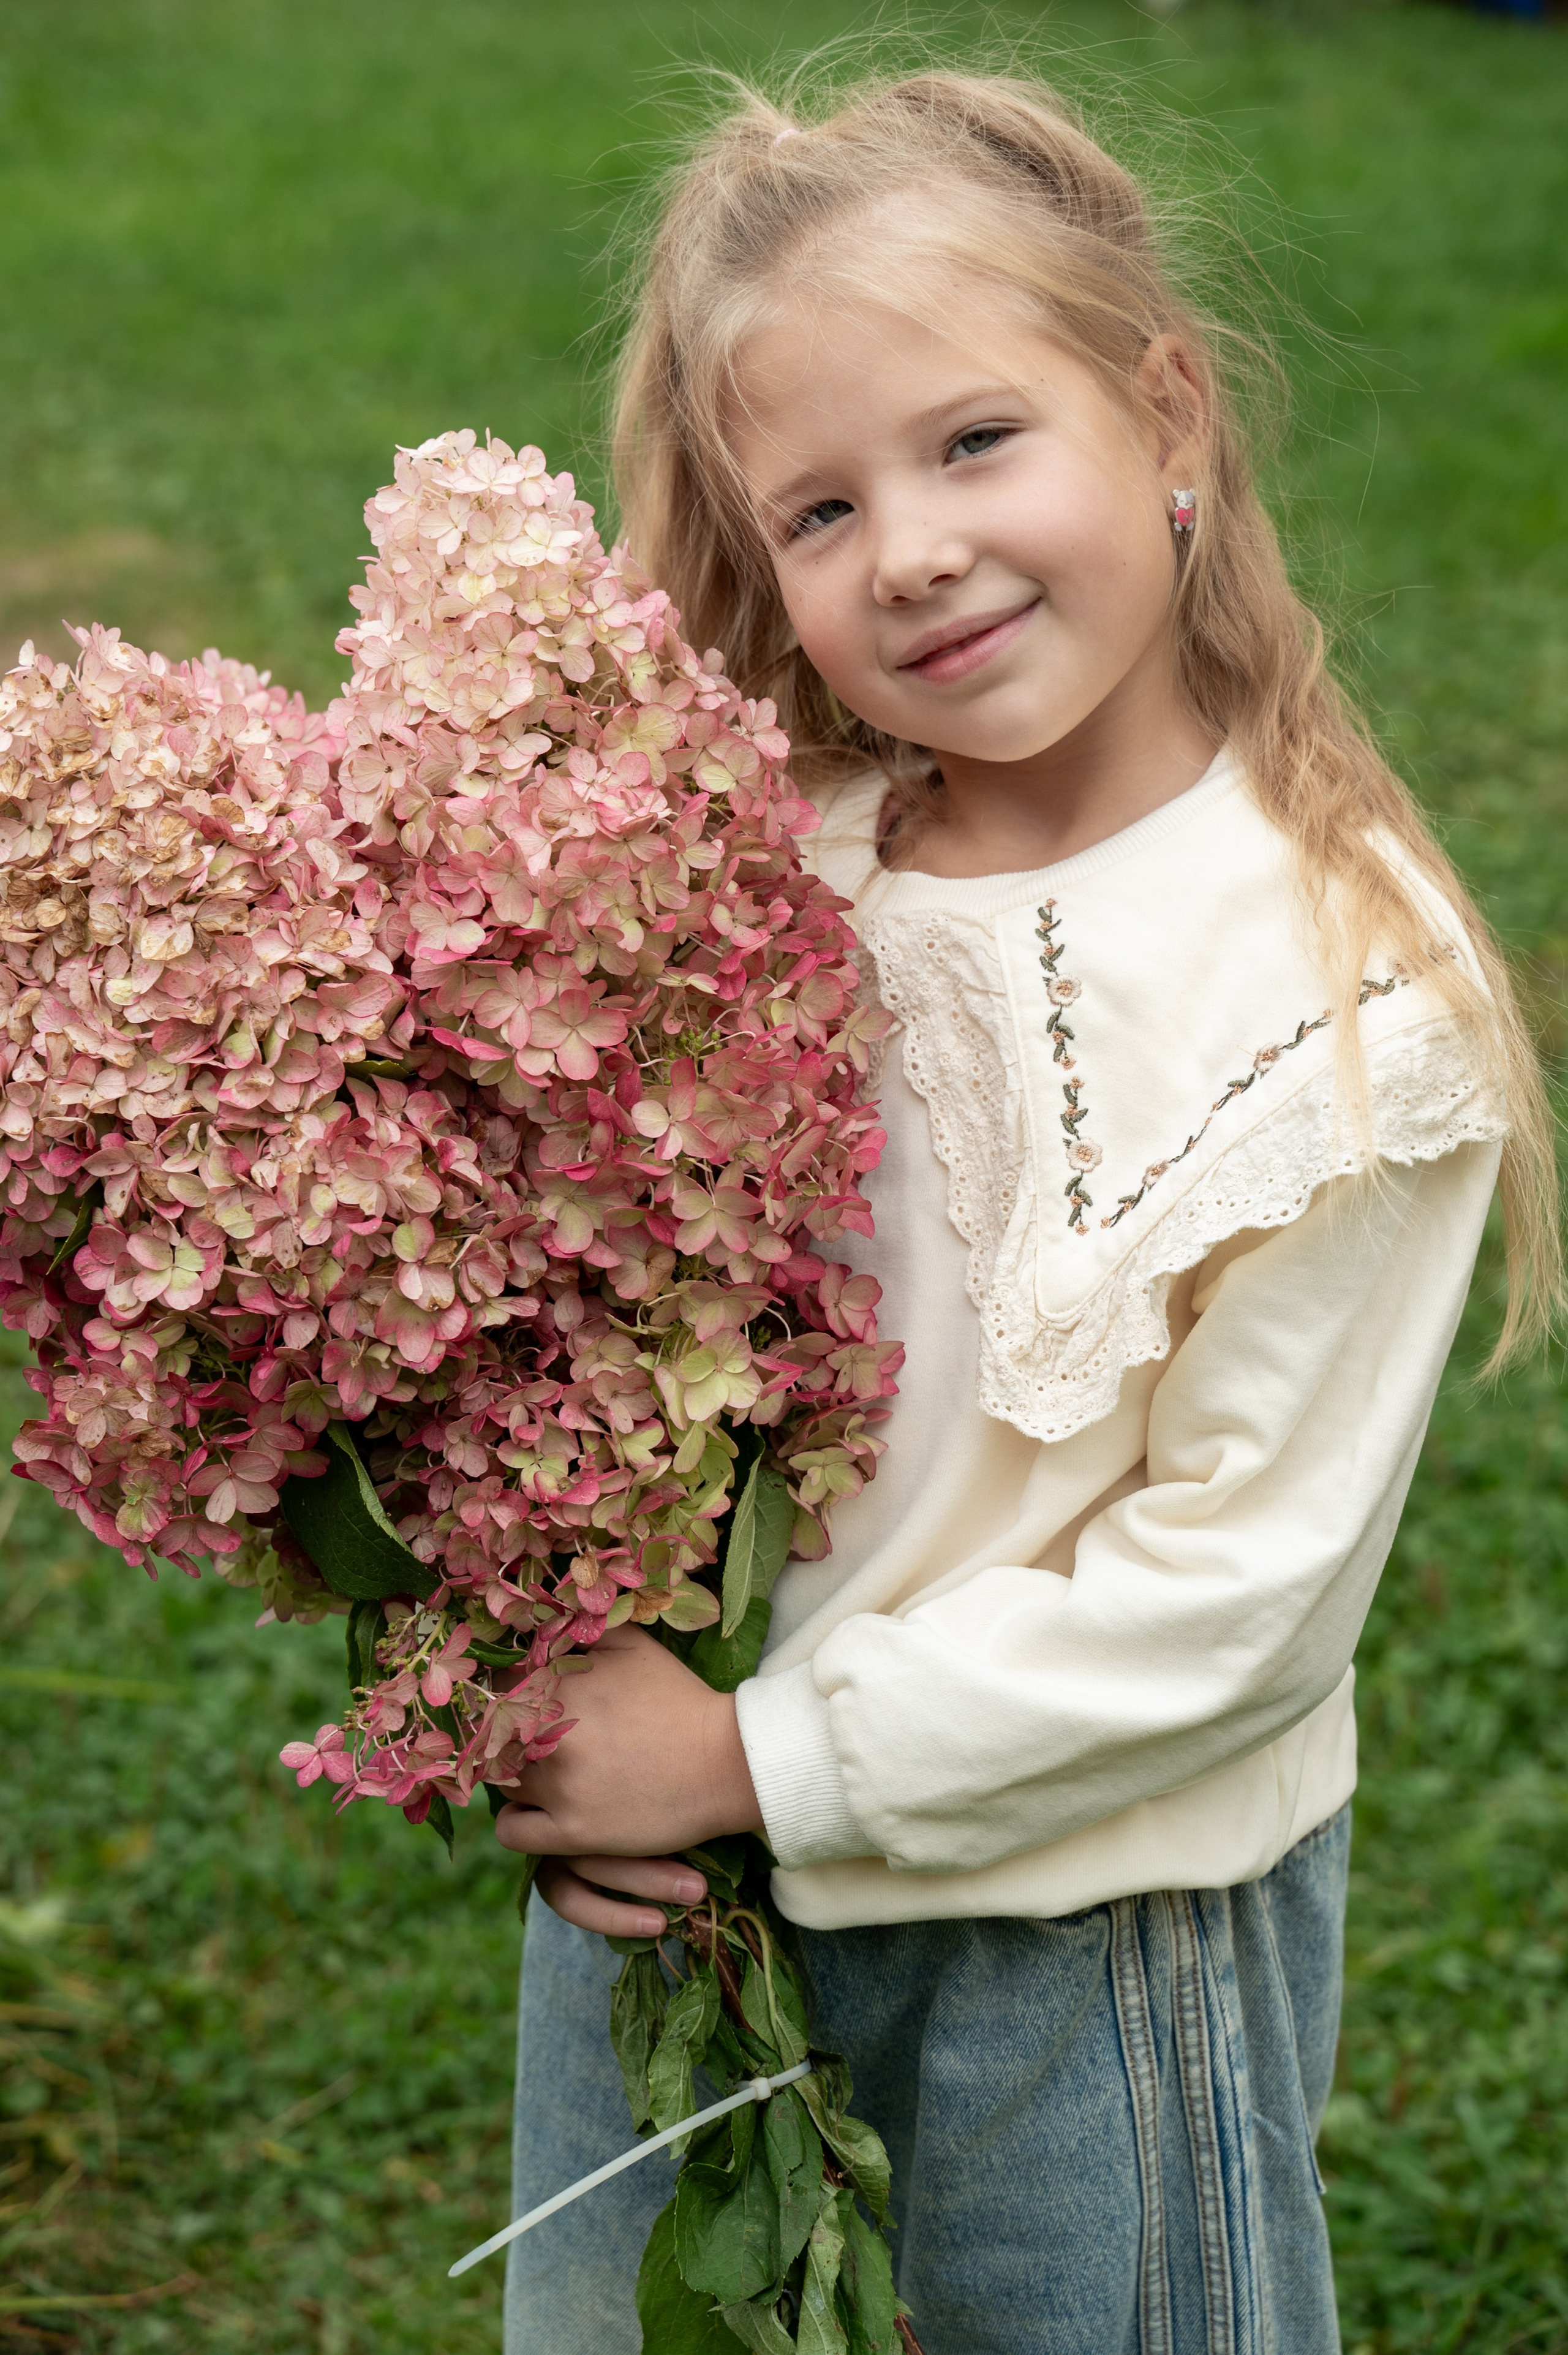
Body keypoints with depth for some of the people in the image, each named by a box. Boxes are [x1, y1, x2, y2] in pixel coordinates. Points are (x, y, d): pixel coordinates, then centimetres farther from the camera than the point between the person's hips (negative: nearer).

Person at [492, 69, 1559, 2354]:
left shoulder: (1355, 992, -20)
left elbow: (1241, 1581, -20)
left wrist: (761, 1755, -19)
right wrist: (563, 1712, -12)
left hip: (1098, 1931, -4)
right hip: (658, 1871, 5)